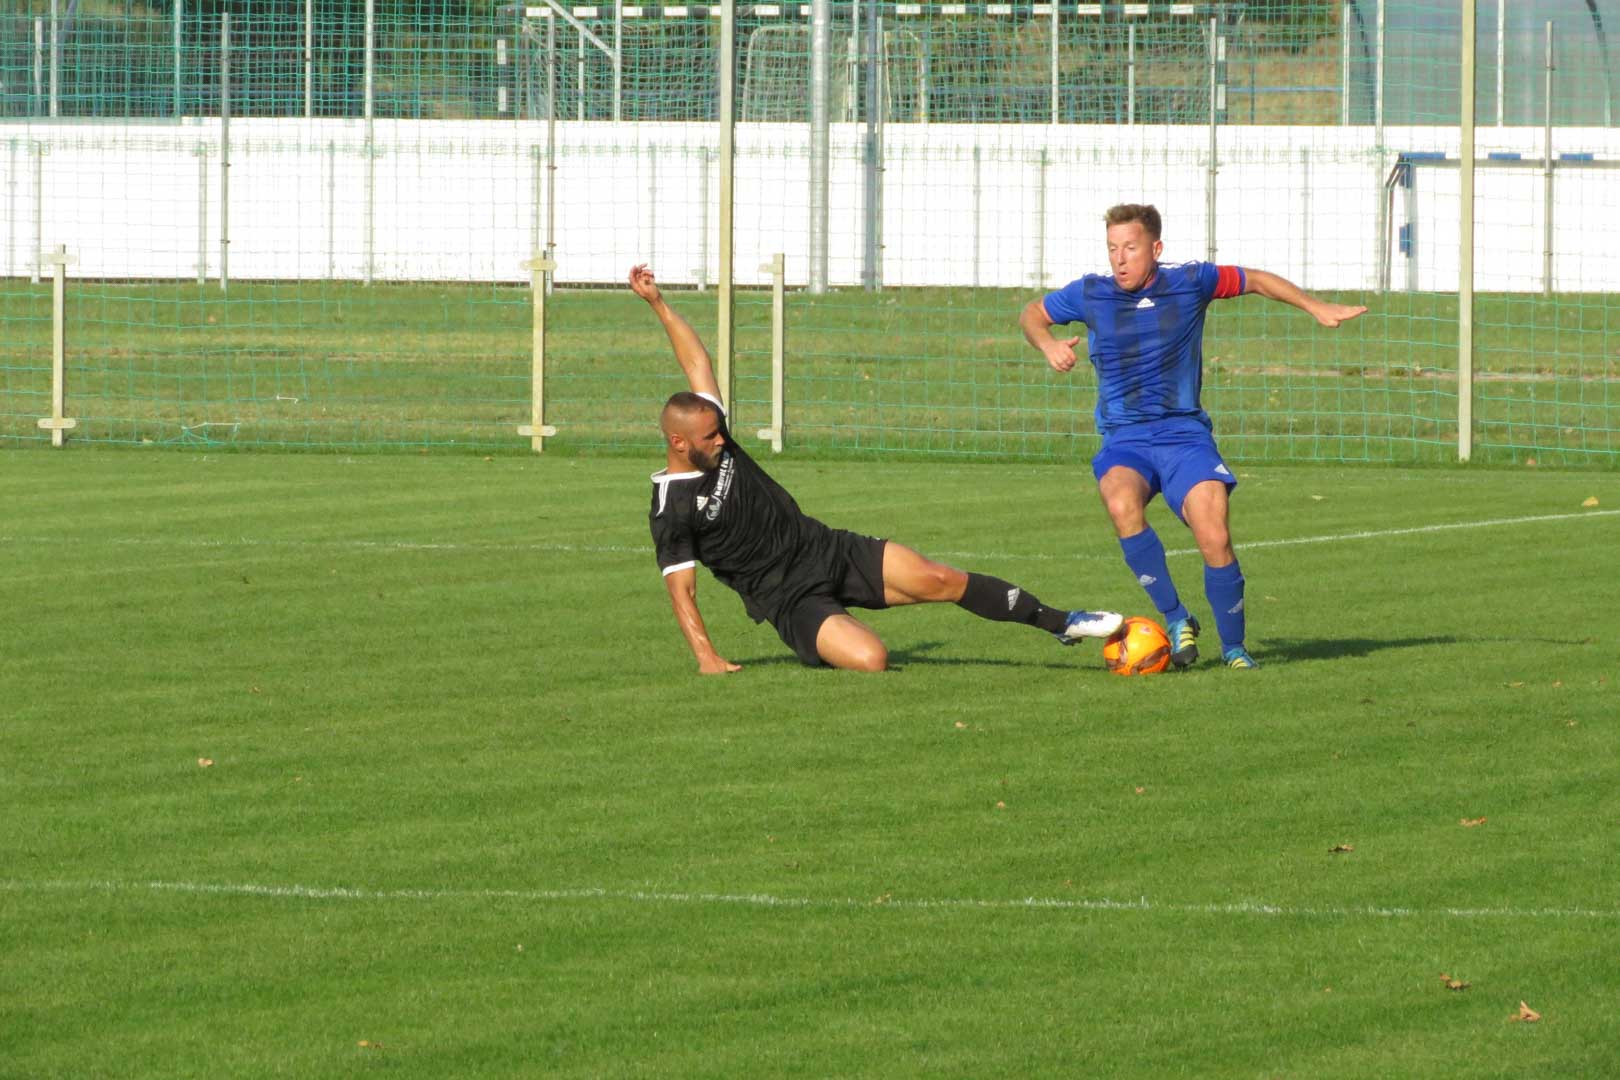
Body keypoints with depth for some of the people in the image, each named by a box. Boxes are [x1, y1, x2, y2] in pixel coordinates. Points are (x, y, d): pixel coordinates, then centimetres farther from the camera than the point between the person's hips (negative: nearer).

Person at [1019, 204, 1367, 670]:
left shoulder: (1189, 282, -4)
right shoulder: (1089, 294, -2)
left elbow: (1256, 280, 12)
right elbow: (1032, 314, 16)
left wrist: (1317, 308, 6)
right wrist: (1048, 344, -5)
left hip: (1184, 433, 0)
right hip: (1124, 440, 0)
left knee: (1214, 539, -19)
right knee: (1122, 501, -34)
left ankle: (1233, 646, 5)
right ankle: (1176, 619, -20)